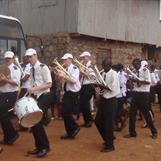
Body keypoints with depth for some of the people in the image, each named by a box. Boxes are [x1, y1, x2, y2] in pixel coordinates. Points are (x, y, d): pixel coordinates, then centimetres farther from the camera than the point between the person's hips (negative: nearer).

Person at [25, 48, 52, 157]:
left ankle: (45, 147, 4)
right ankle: (39, 147, 21)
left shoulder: (43, 67, -11)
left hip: (44, 97, -8)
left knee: (37, 121, -12)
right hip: (36, 97, 8)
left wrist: (35, 89, -25)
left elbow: (49, 84, -17)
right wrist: (31, 91, -1)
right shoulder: (32, 70, 13)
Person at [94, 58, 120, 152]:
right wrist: (98, 85, -9)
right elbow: (103, 86, 10)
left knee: (109, 123, 1)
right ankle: (108, 139, 34)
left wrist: (101, 86, -21)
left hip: (110, 100, -8)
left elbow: (112, 88, -21)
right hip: (104, 99, 8)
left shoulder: (114, 74, -15)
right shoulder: (104, 74, 8)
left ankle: (109, 145, 17)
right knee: (98, 121, 14)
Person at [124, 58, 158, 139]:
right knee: (132, 113, 5)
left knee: (146, 113, 3)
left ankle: (154, 132, 22)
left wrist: (138, 80, -27)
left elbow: (148, 82, -18)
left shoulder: (145, 70, -10)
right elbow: (134, 82, 9)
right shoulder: (134, 71, 7)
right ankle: (132, 132, 17)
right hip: (135, 93, 6)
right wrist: (132, 80, -12)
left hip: (144, 93, -5)